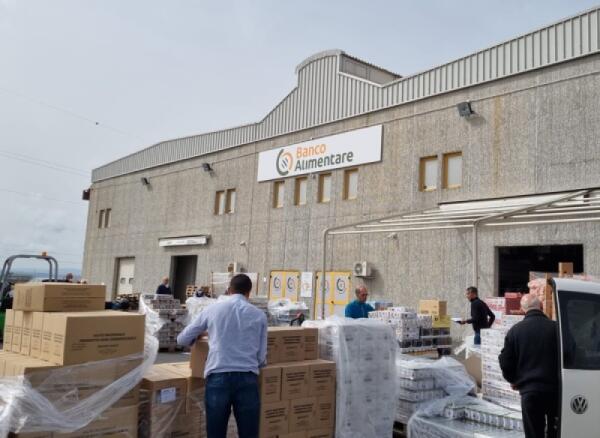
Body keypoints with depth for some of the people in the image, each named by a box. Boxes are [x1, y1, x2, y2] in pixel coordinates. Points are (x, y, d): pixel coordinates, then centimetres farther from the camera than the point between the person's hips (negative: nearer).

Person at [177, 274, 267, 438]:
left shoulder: (212, 310, 10)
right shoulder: (259, 315, 9)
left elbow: (182, 339, 19)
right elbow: (261, 358, 11)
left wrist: (202, 337, 40)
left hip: (218, 377, 0)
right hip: (247, 378, 0)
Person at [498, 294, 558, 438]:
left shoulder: (515, 330, -5)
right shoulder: (555, 327, -6)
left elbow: (505, 362, -1)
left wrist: (513, 380, 19)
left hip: (529, 390, -1)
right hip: (555, 389, 1)